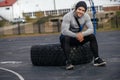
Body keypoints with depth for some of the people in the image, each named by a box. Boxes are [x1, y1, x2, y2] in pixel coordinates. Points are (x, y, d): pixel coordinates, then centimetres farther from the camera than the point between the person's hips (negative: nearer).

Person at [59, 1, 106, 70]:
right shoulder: (68, 16, -22)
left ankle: (96, 59, -17)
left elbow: (91, 29, -16)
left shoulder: (86, 16, -9)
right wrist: (76, 35, -40)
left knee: (92, 36, -18)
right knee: (65, 38, -37)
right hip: (69, 37, -4)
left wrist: (82, 34, -36)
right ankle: (68, 62, -37)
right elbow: (64, 31, -30)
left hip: (79, 37, 4)